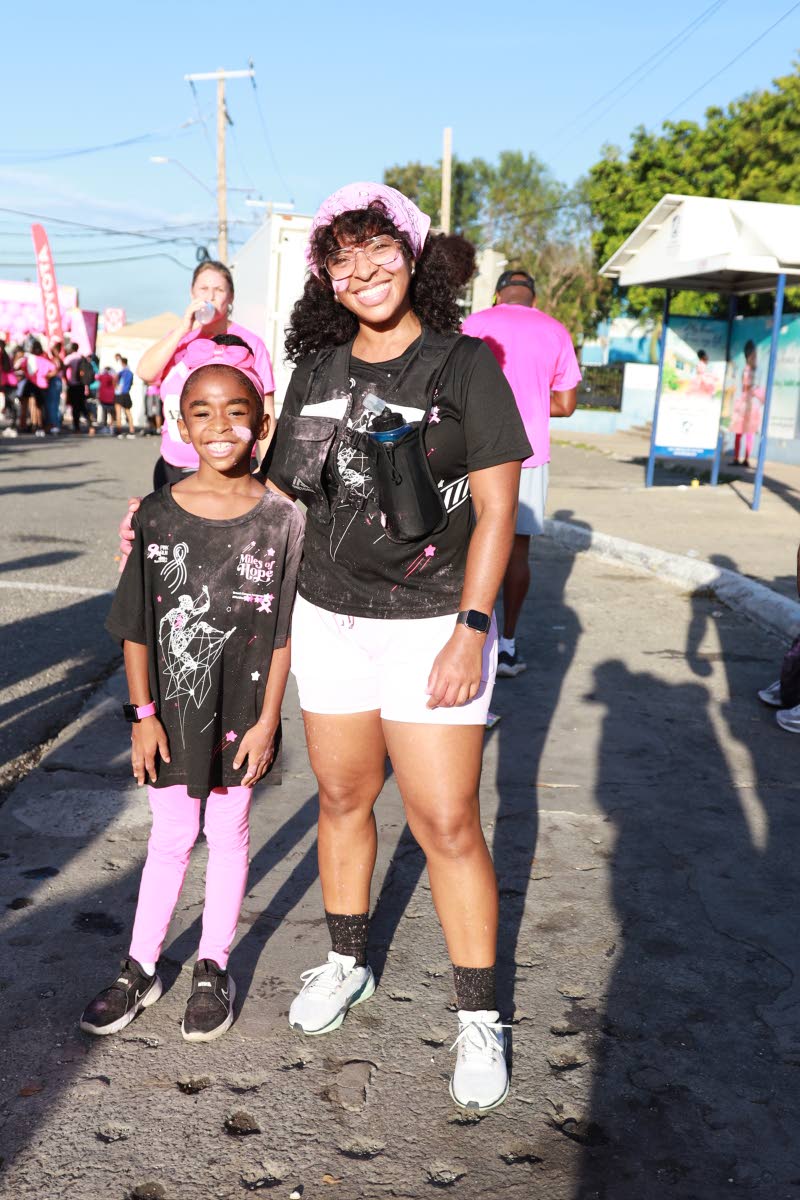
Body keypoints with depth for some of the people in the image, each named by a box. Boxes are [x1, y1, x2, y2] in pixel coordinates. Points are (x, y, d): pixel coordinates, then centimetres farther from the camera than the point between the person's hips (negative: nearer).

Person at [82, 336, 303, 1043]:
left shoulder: (281, 521, -9)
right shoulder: (157, 516, -6)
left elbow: (283, 635, -6)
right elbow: (136, 629, -2)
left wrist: (267, 721, -7)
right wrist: (143, 714, -4)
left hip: (242, 712, -1)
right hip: (171, 709, 1)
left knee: (228, 833, 14)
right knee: (170, 836, 13)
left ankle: (214, 967, 31)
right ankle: (141, 969, 30)